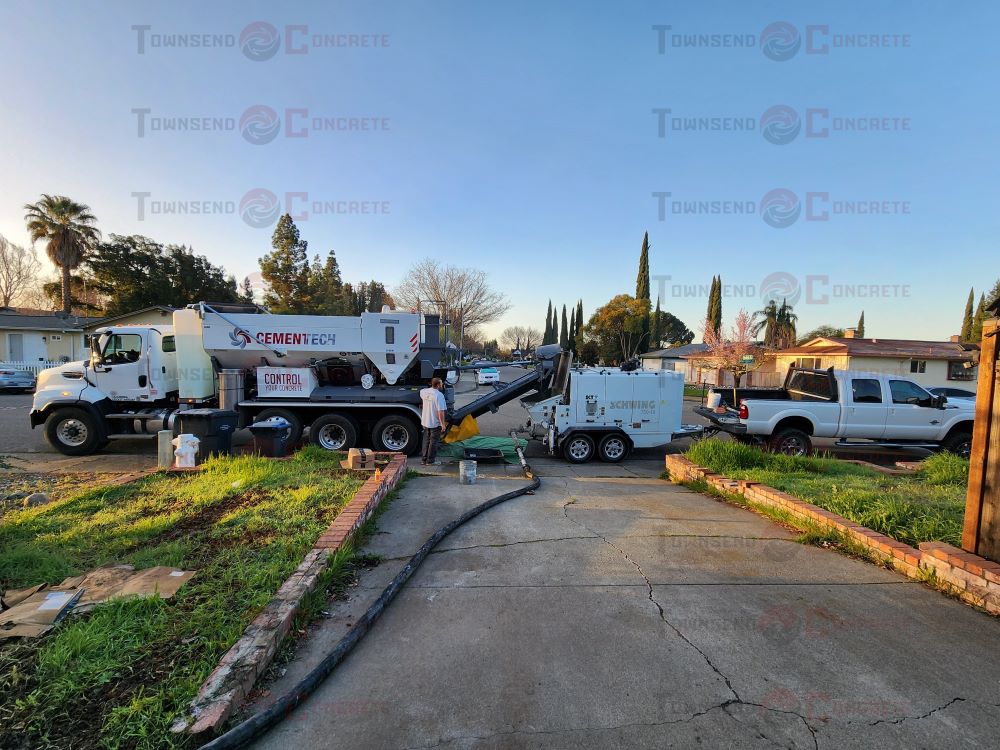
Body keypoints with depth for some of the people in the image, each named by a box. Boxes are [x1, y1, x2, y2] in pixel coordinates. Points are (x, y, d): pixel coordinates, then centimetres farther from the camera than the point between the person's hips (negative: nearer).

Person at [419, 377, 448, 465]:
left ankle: (424, 459, 25)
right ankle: (430, 461, 11)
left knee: (426, 441, 18)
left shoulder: (424, 392, 1)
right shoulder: (439, 395, -20)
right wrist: (443, 423, -17)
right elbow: (441, 411, -23)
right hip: (435, 423, -7)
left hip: (425, 422, 7)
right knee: (433, 442, 5)